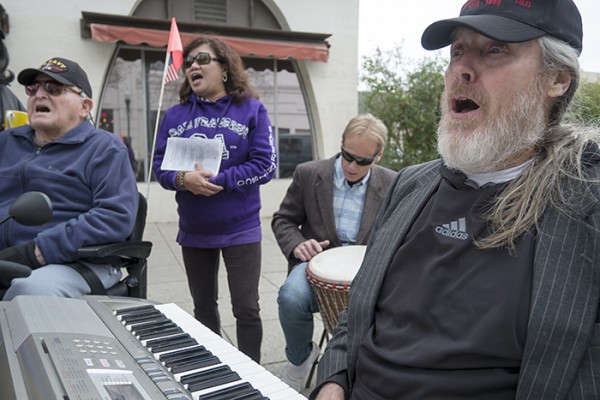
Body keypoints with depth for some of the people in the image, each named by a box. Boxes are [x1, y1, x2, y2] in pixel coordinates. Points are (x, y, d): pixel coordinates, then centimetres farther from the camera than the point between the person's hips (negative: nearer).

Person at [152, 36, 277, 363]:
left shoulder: (251, 110, -4)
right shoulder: (175, 116, 5)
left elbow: (265, 165, -11)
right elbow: (160, 165, 3)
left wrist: (216, 181, -19)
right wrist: (183, 179, -20)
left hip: (240, 229, -3)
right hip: (194, 230, 4)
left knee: (246, 308, 1)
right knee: (203, 307, 18)